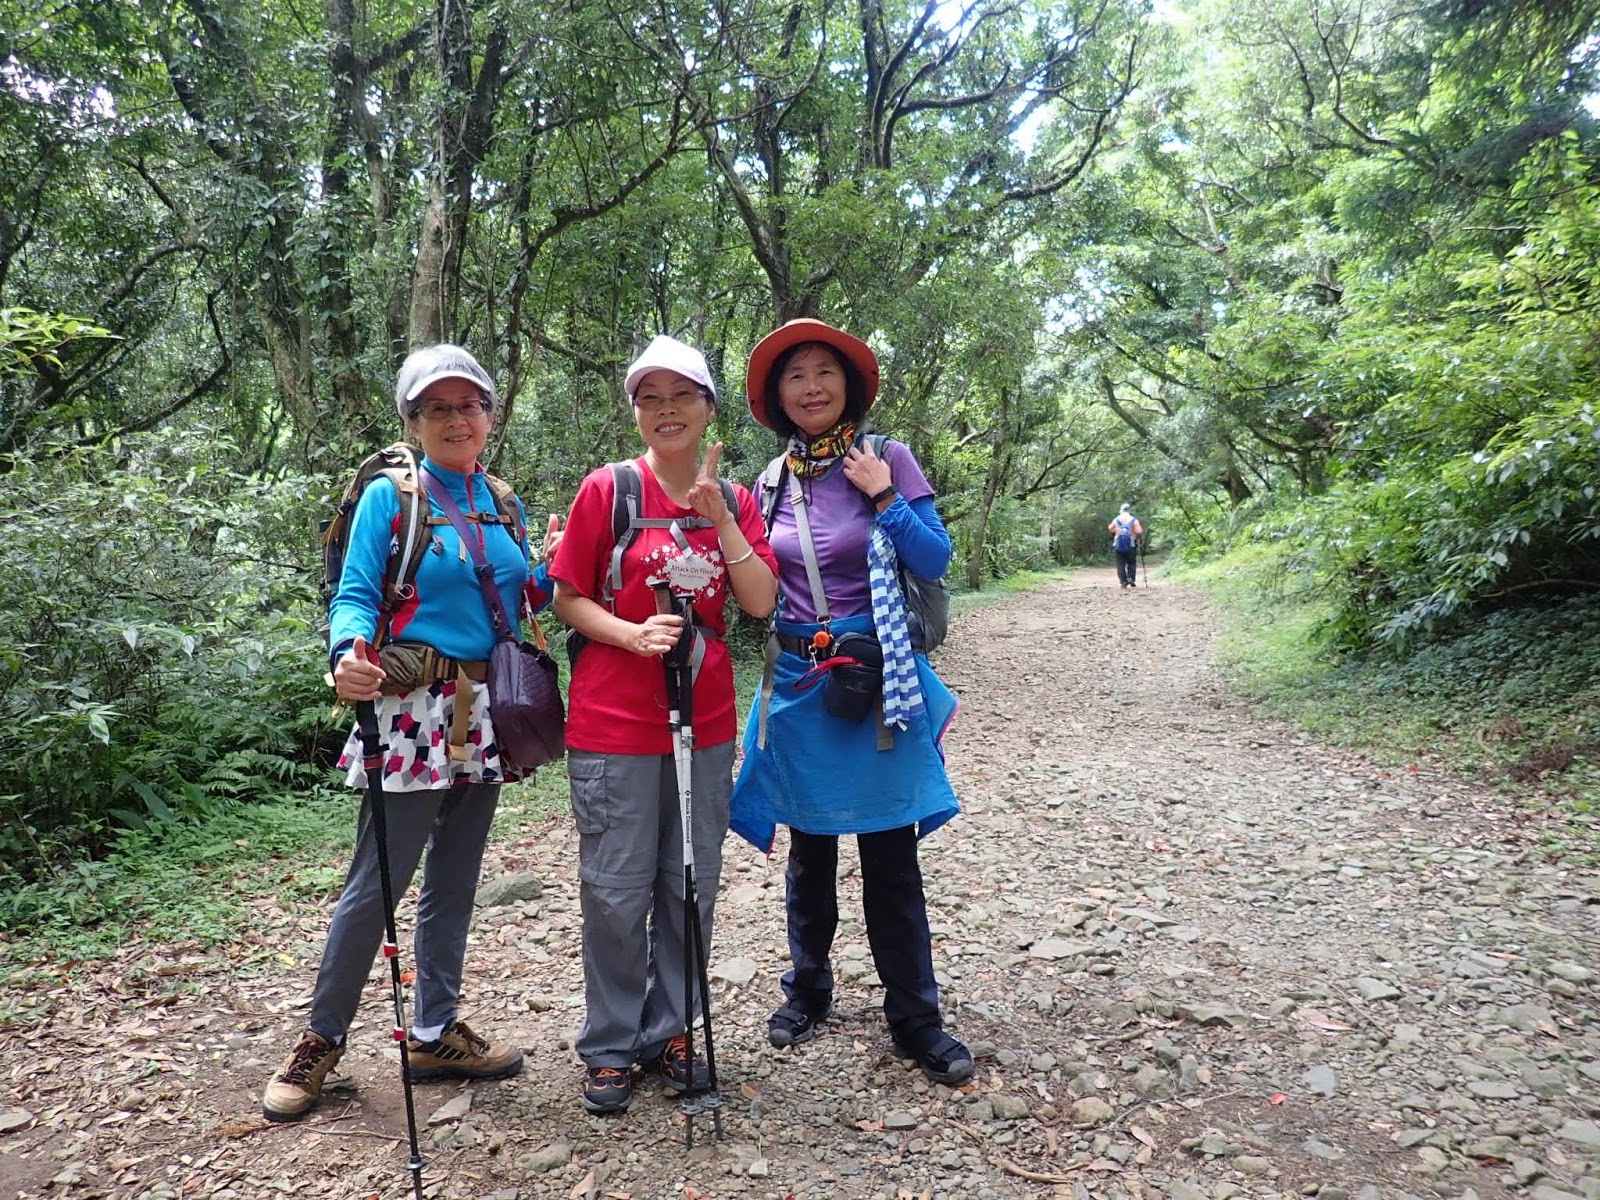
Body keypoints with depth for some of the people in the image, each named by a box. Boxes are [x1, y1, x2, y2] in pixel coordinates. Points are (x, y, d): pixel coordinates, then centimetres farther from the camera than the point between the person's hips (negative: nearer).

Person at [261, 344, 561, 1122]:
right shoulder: (390, 496, -5)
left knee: (453, 883, 13)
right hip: (412, 711, -6)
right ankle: (321, 1038, 18)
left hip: (482, 715, 6)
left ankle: (435, 1034, 26)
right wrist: (349, 652, -31)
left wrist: (552, 574, -6)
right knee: (377, 882, 0)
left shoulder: (503, 503, 11)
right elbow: (355, 596, -11)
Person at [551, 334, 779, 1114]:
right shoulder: (607, 489, -5)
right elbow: (568, 598, -3)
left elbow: (761, 603, -3)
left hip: (704, 723, 4)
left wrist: (720, 519, -13)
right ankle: (610, 1048, 24)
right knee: (616, 893, 4)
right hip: (614, 726, -4)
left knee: (690, 887, 12)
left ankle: (670, 1033, 30)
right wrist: (632, 633, -19)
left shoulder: (734, 501, 7)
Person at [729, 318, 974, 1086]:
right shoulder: (773, 483, 6)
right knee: (809, 846, 14)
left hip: (877, 681, -3)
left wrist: (883, 497, -17)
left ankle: (914, 1015, 16)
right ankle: (807, 989, 31)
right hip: (798, 683, 3)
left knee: (890, 851, 3)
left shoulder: (887, 460, -3)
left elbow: (935, 562, -7)